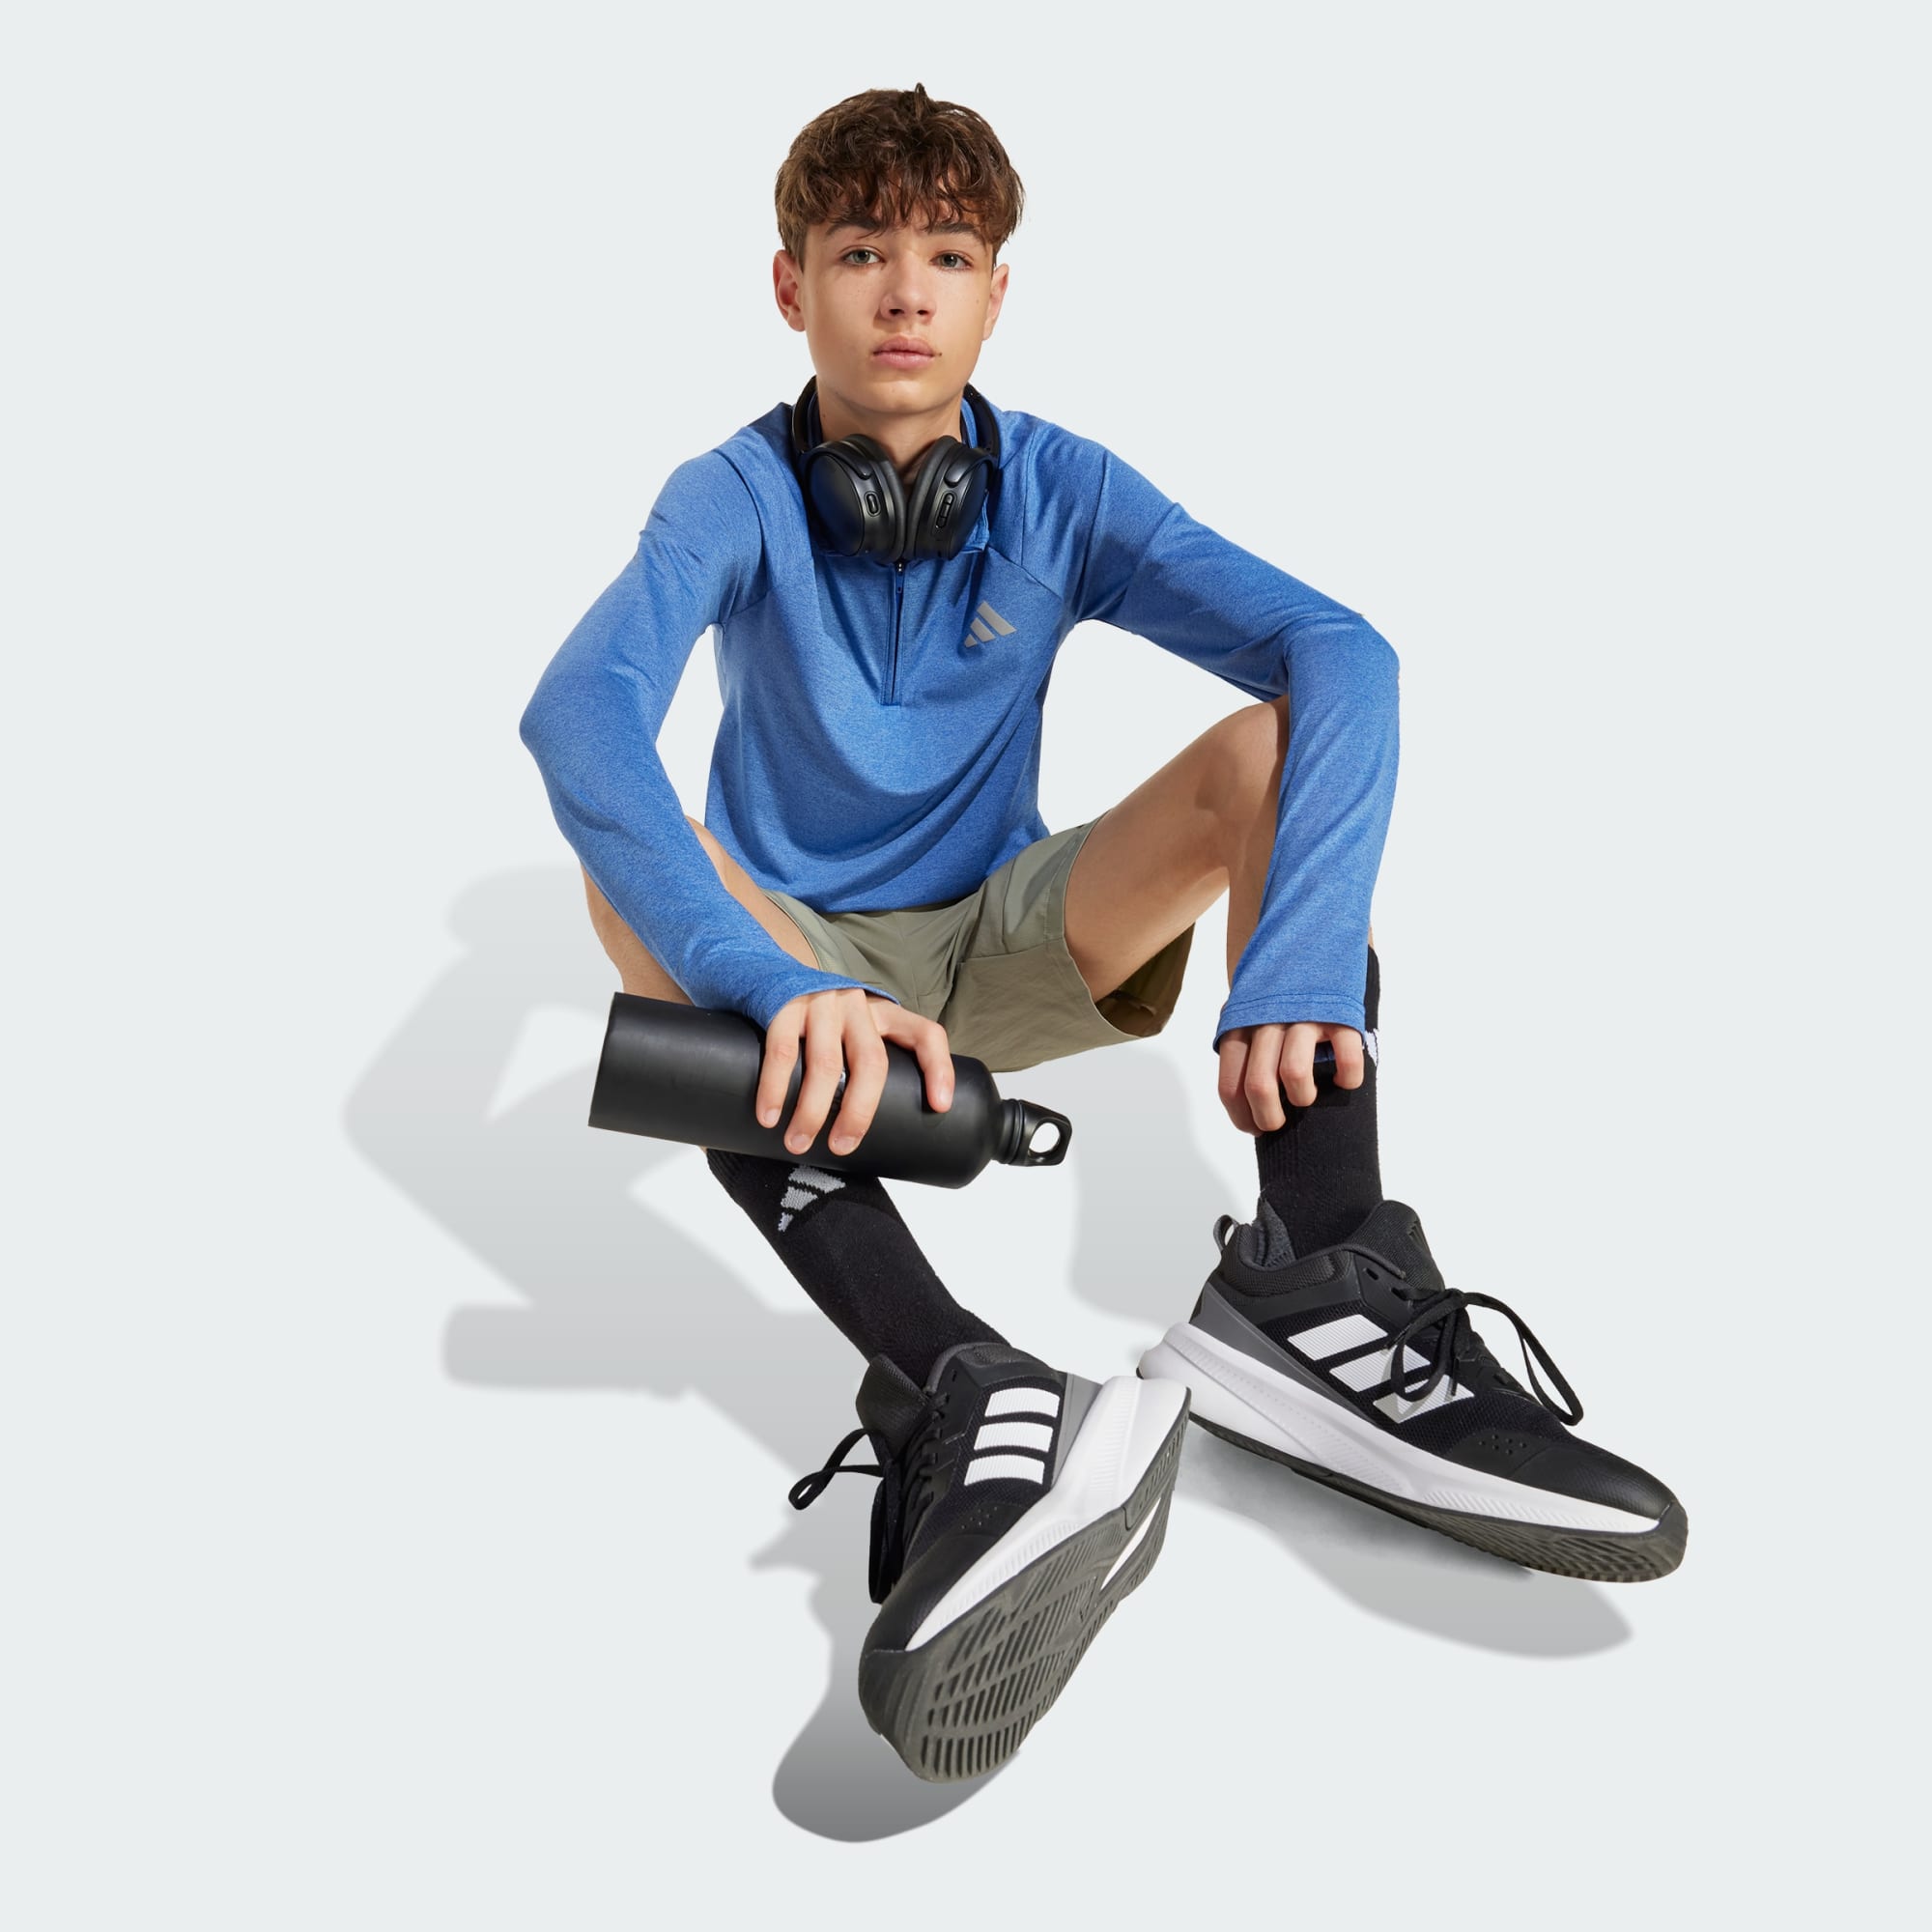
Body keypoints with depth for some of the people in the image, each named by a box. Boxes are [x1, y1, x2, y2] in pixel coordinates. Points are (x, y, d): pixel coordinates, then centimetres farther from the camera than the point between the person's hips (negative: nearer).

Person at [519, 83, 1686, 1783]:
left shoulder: (1059, 492, -8)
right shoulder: (737, 498, -12)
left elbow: (1340, 651, -23)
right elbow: (577, 711, -33)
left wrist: (1298, 962, -41)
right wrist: (778, 983, -51)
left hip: (1009, 948, 1)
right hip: (803, 946, -1)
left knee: (1277, 738, -19)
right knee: (629, 870, -32)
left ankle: (1316, 1287, -32)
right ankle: (967, 1400, -50)